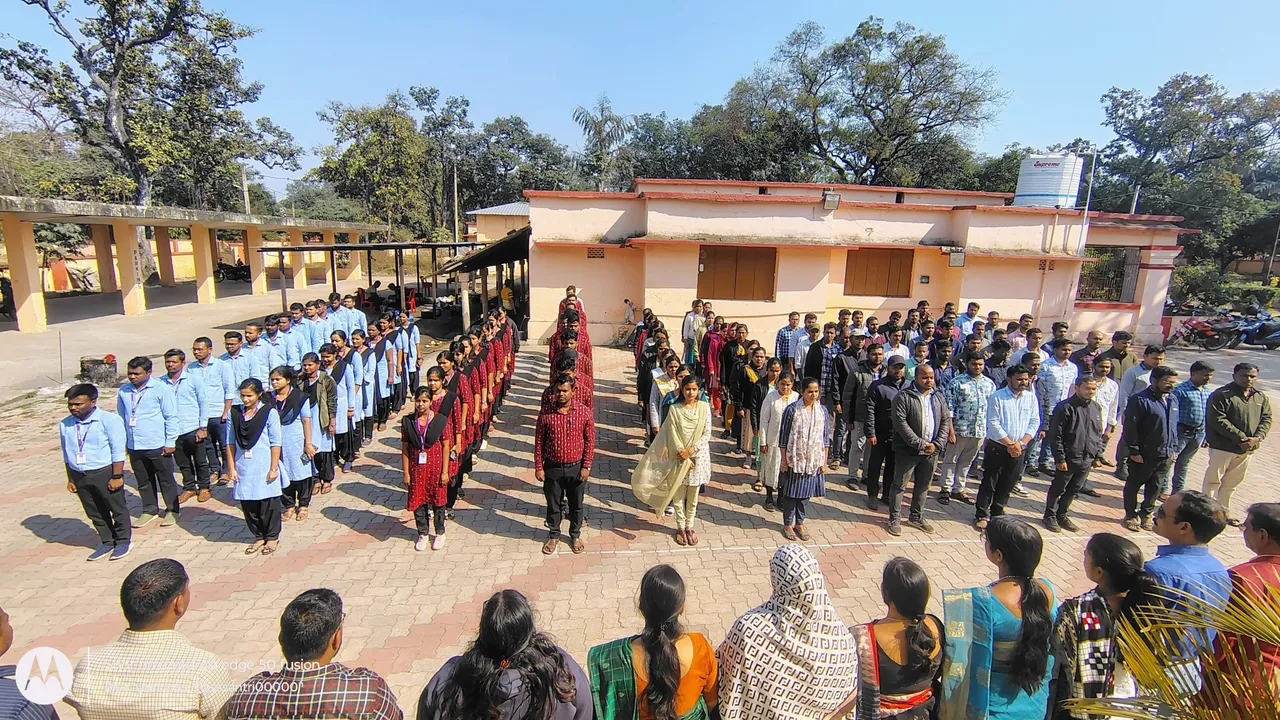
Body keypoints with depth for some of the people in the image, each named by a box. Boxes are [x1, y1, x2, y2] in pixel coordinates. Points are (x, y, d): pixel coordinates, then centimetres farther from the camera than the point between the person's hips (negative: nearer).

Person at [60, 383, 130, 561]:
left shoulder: (109, 420, -11)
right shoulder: (65, 424, 4)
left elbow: (118, 451, -12)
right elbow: (67, 454, 14)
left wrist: (117, 476, -14)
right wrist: (71, 479, 14)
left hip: (105, 472, -5)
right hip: (80, 476, 5)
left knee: (117, 508, 7)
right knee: (95, 513, 14)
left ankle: (123, 541, 22)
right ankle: (107, 542, 29)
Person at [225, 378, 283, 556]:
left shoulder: (269, 412, -6)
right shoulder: (234, 413, 4)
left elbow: (275, 443, -6)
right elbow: (230, 443, 8)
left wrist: (273, 468, -8)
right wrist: (231, 467, 4)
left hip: (264, 469, -4)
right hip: (243, 469, 4)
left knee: (269, 504, 4)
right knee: (248, 505, 10)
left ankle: (272, 537, 20)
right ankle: (258, 537, 26)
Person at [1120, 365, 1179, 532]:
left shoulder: (1173, 401, 9)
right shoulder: (1140, 400, -16)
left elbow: (1174, 427, 19)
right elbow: (1130, 428, -17)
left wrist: (1174, 448, 15)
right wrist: (1134, 451, -17)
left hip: (1165, 455, 7)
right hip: (1143, 455, -7)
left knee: (1154, 487, 17)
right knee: (1133, 485, 7)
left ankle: (1146, 513, 33)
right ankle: (1131, 515, 21)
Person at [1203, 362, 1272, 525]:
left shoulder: (1261, 397, 10)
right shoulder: (1221, 395, -13)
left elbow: (1266, 418, 7)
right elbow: (1218, 421, -18)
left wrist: (1258, 438, -10)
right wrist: (1240, 438, -20)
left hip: (1247, 449, 6)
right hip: (1222, 447, -6)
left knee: (1232, 484, 17)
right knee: (1213, 481, 2)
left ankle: (1224, 512, 30)